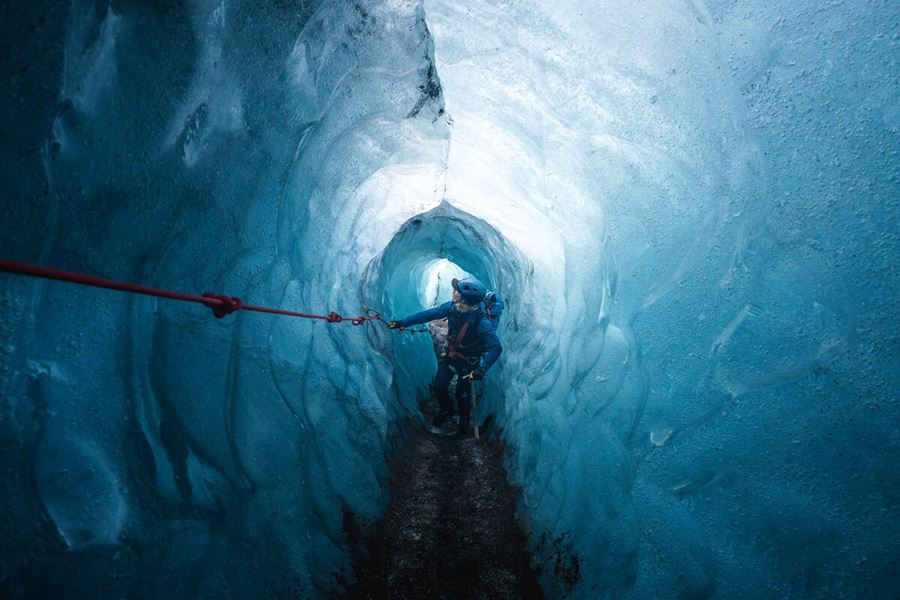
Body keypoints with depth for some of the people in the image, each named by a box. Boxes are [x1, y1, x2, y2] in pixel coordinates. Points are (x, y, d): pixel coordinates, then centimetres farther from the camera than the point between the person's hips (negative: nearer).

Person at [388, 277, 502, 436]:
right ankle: (446, 410, 41)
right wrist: (402, 323, -10)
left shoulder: (482, 323, -36)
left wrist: (482, 369, -45)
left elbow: (496, 348, -34)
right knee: (439, 386, 7)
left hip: (468, 362, -4)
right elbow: (428, 314, -11)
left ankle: (464, 419, 43)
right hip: (451, 355, 4)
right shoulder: (452, 307, -21)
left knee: (462, 395, 8)